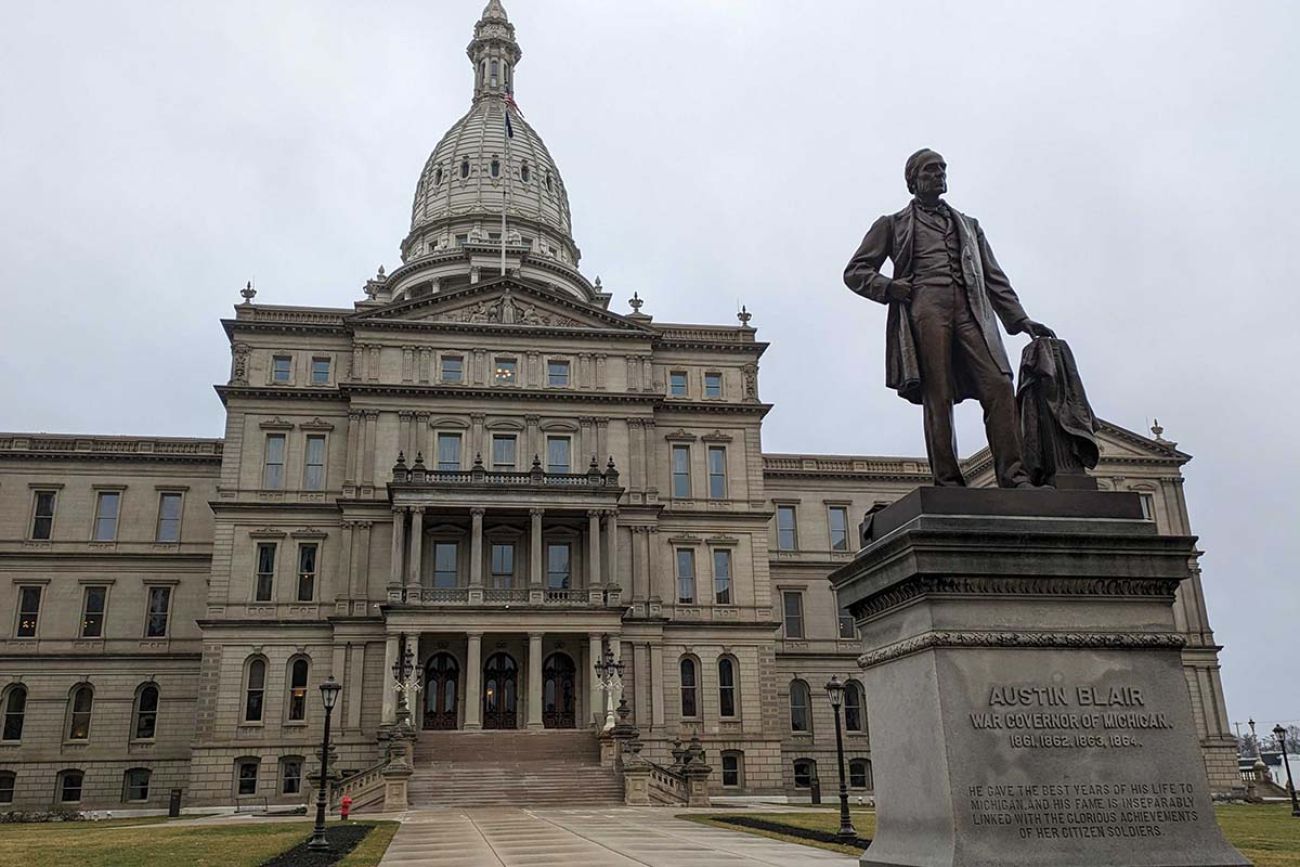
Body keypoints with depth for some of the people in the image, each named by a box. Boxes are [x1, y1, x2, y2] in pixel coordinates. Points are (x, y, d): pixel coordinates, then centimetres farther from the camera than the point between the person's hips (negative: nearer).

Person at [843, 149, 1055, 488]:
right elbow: (855, 271, 14)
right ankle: (947, 481, -13)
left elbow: (993, 277, 26)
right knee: (938, 396, -12)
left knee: (999, 386, -14)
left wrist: (1020, 319, 13)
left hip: (970, 310, 3)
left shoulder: (968, 225, 32)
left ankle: (1014, 476, -17)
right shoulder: (893, 225, 20)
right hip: (925, 308, -3)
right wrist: (893, 288, -4)